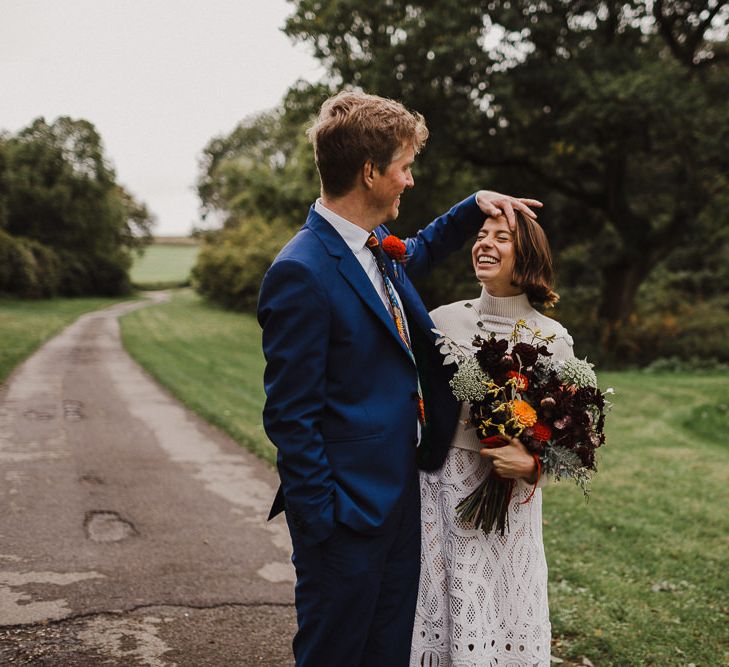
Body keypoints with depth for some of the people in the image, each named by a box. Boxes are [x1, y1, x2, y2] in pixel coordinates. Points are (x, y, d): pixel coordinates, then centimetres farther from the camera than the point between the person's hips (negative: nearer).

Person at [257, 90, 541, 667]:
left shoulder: (377, 247, 6)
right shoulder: (301, 273, -21)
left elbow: (419, 252, 32)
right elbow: (290, 416, -20)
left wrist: (475, 206, 17)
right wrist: (323, 520, -18)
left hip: (400, 498, 9)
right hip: (348, 513, -9)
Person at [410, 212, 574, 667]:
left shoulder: (553, 338, -3)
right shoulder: (443, 320, 1)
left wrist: (531, 464, -17)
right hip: (441, 489, 2)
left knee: (505, 614, 7)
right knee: (441, 607, 9)